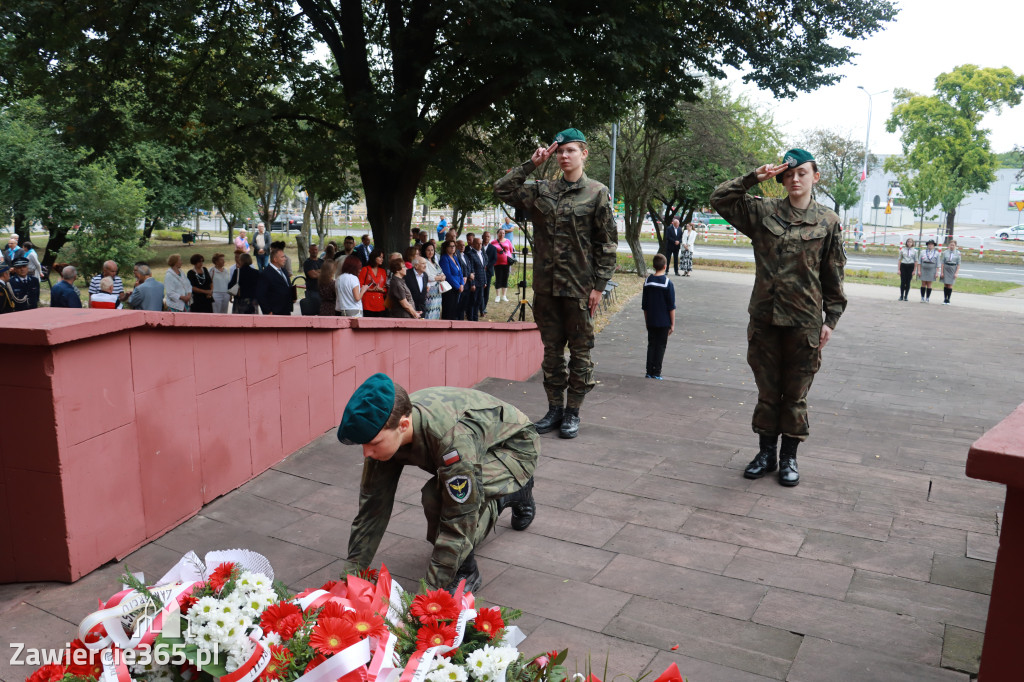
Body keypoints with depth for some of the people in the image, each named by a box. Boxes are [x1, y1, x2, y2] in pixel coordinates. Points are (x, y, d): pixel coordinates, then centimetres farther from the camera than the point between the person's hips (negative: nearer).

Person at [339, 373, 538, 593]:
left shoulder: (453, 439, -44)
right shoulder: (385, 435, -21)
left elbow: (458, 523, -37)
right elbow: (372, 505, -11)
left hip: (517, 447, -7)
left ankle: (464, 573, -7)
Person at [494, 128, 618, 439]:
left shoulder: (597, 193, -2)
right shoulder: (542, 190, 9)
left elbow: (608, 243, -3)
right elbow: (503, 189, 6)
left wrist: (599, 285, -8)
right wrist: (531, 164, 1)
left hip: (580, 287, -4)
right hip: (546, 285, 4)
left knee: (580, 350, 5)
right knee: (552, 349, 11)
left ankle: (573, 412, 15)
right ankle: (555, 408, 22)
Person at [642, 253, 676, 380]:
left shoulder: (647, 281, 0)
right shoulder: (668, 284, -12)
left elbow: (644, 305, 7)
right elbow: (671, 307, -9)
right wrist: (673, 324, -1)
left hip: (651, 322, 4)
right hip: (664, 322, -3)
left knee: (651, 345, 12)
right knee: (661, 346, 5)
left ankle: (649, 372, 12)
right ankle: (656, 373, 6)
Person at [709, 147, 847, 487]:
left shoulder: (828, 222, 2)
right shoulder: (762, 211, 4)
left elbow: (833, 277, 4)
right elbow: (719, 199, 1)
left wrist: (831, 319, 1)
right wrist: (753, 178, -7)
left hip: (804, 322, -1)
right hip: (765, 319, 1)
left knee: (796, 394, 8)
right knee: (767, 391, 11)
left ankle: (789, 457, 22)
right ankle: (766, 453, 25)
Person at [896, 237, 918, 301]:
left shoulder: (914, 251, 5)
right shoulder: (902, 250, 5)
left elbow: (916, 261, 6)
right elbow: (899, 259, 7)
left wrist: (914, 270, 1)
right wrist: (899, 269, 1)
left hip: (910, 266, 0)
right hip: (903, 266, 0)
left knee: (908, 282, 2)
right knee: (902, 282, -4)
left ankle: (906, 296, 9)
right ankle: (901, 296, 4)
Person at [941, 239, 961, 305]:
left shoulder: (957, 253, 0)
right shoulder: (946, 252, 3)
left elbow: (958, 264, 0)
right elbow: (942, 262, 4)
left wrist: (956, 273, -7)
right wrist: (942, 272, -1)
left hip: (953, 269, -1)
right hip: (946, 268, 1)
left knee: (950, 285, -3)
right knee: (945, 285, 2)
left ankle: (948, 300, 4)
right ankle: (945, 299, 9)